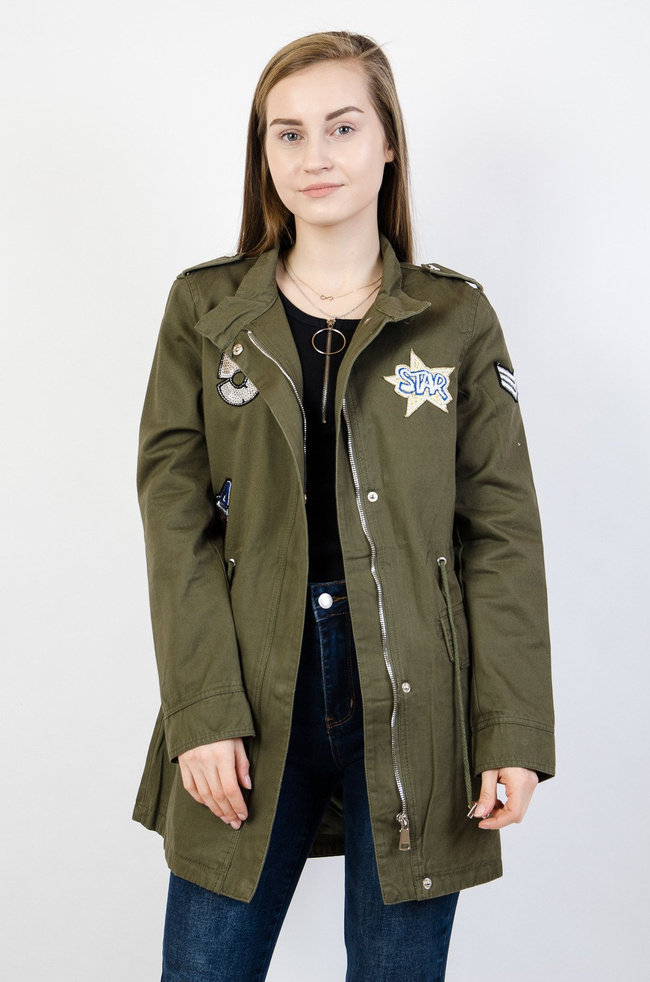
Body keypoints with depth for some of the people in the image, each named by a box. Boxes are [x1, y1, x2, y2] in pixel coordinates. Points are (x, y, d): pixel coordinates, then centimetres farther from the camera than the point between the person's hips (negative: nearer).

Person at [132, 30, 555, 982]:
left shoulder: (457, 318, 4)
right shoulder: (204, 309, 6)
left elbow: (501, 531, 1)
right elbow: (177, 519, 0)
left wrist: (515, 733, -6)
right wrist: (203, 712, -9)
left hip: (412, 715, 0)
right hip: (252, 706, 1)